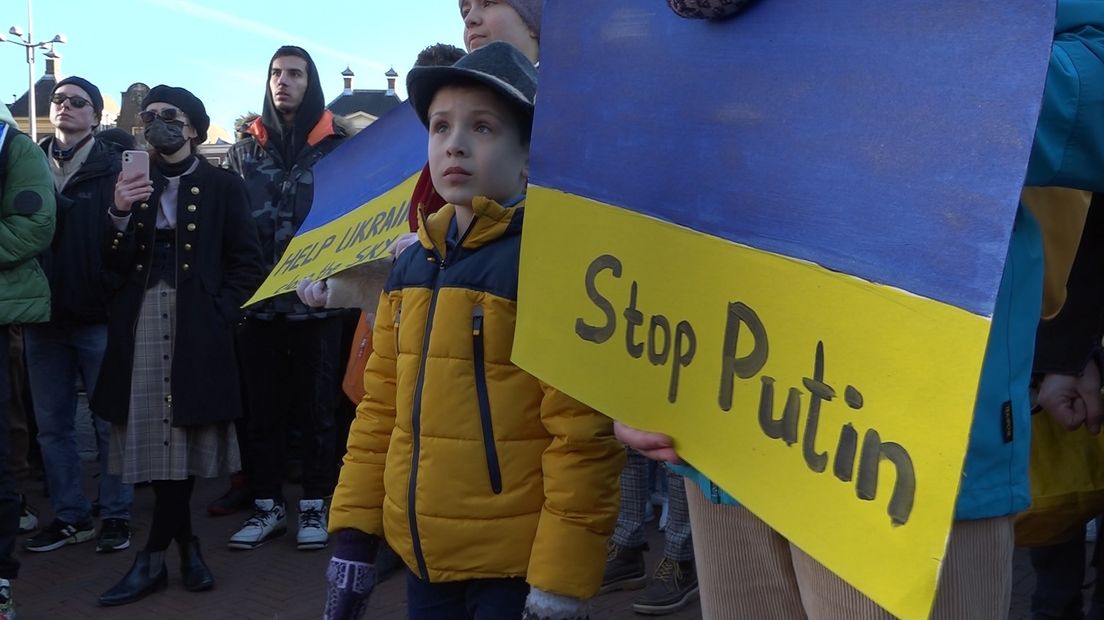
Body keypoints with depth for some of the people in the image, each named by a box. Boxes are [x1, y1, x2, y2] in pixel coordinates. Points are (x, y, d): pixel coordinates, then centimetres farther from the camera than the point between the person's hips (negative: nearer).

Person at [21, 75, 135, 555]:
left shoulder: (114, 167, -2)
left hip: (98, 314, -4)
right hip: (44, 314, 5)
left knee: (110, 422, 4)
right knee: (52, 425, 10)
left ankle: (116, 515, 14)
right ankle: (69, 515, 22)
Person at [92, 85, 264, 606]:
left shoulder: (223, 186, 5)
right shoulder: (131, 183, 13)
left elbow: (247, 263, 3)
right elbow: (113, 263, 6)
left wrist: (218, 312, -8)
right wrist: (120, 213, -11)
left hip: (197, 328, -3)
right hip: (141, 324, 3)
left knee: (181, 433, -1)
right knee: (159, 434, 2)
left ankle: (154, 556, 10)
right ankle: (186, 545, 15)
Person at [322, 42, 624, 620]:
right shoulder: (411, 266, 6)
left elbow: (583, 436, -17)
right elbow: (380, 409, 11)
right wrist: (353, 533, 9)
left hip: (515, 564, -6)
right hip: (423, 555, 6)